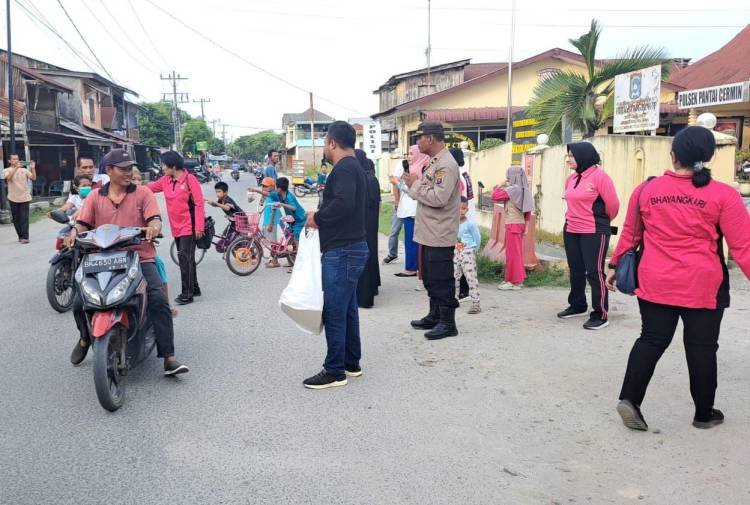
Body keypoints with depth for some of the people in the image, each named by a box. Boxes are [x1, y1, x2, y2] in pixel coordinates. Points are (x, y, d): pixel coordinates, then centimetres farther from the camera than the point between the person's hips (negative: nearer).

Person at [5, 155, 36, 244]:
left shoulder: (24, 170, 6)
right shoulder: (7, 170, 2)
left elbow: (33, 178, -1)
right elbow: (8, 177, -19)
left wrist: (33, 168, -14)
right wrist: (16, 167, -27)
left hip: (24, 197, 0)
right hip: (13, 198, 0)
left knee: (24, 218, -5)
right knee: (16, 218, 7)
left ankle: (25, 237, -6)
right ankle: (20, 236, 18)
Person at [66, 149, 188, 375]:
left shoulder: (143, 193, 4)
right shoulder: (95, 197, 10)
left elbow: (154, 219, -7)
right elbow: (83, 223, 6)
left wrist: (153, 227, -31)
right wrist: (74, 233, -17)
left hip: (140, 258, -2)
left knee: (159, 300, -23)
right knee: (79, 303, -5)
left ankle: (169, 358, -20)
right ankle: (86, 338, 30)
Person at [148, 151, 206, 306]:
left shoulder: (189, 179, -11)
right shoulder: (165, 181, 8)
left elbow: (199, 204, -13)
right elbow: (149, 188, 16)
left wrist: (199, 226, -16)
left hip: (189, 227, -7)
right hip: (176, 228, 7)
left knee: (185, 259, -9)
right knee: (186, 259, 13)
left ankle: (187, 294, -3)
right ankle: (194, 288, 24)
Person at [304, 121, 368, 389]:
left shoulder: (344, 168, -15)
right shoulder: (353, 167, 17)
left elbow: (344, 203, -31)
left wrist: (318, 217, -17)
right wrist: (321, 217, 7)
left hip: (342, 252, -10)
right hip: (351, 248, 10)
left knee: (334, 312, -3)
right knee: (347, 309, 17)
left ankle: (334, 371, 6)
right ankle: (351, 363, 27)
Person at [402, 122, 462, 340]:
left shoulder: (446, 165, -16)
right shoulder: (434, 163, 16)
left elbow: (439, 198, -25)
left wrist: (416, 184, -14)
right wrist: (414, 184, 2)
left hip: (440, 235, -10)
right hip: (428, 233, 10)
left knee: (442, 280, -3)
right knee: (430, 278, 17)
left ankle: (447, 322, 6)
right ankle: (435, 316, 29)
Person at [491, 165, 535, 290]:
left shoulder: (513, 189, -15)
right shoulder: (524, 190, 9)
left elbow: (495, 196, -17)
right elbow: (528, 210, 11)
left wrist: (501, 185, -3)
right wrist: (526, 225, 15)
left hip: (512, 224, -8)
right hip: (520, 224, 8)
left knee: (512, 253, -2)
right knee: (518, 252, 15)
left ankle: (514, 282, 2)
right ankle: (518, 279, 22)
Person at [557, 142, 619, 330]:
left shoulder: (600, 176, -15)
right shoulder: (571, 178, 7)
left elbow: (613, 205, -10)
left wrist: (600, 221, 4)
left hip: (594, 233, -7)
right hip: (571, 232, 8)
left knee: (595, 272, -5)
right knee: (575, 270, 16)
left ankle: (601, 315, 3)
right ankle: (577, 305, 33)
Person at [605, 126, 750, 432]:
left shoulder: (646, 190, 0)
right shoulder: (723, 195, -8)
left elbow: (630, 235, 9)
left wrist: (615, 266, 20)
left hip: (655, 283, 2)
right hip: (702, 287, -2)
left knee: (651, 340, 12)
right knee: (701, 347, 10)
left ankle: (630, 399, 3)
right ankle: (704, 414, 25)